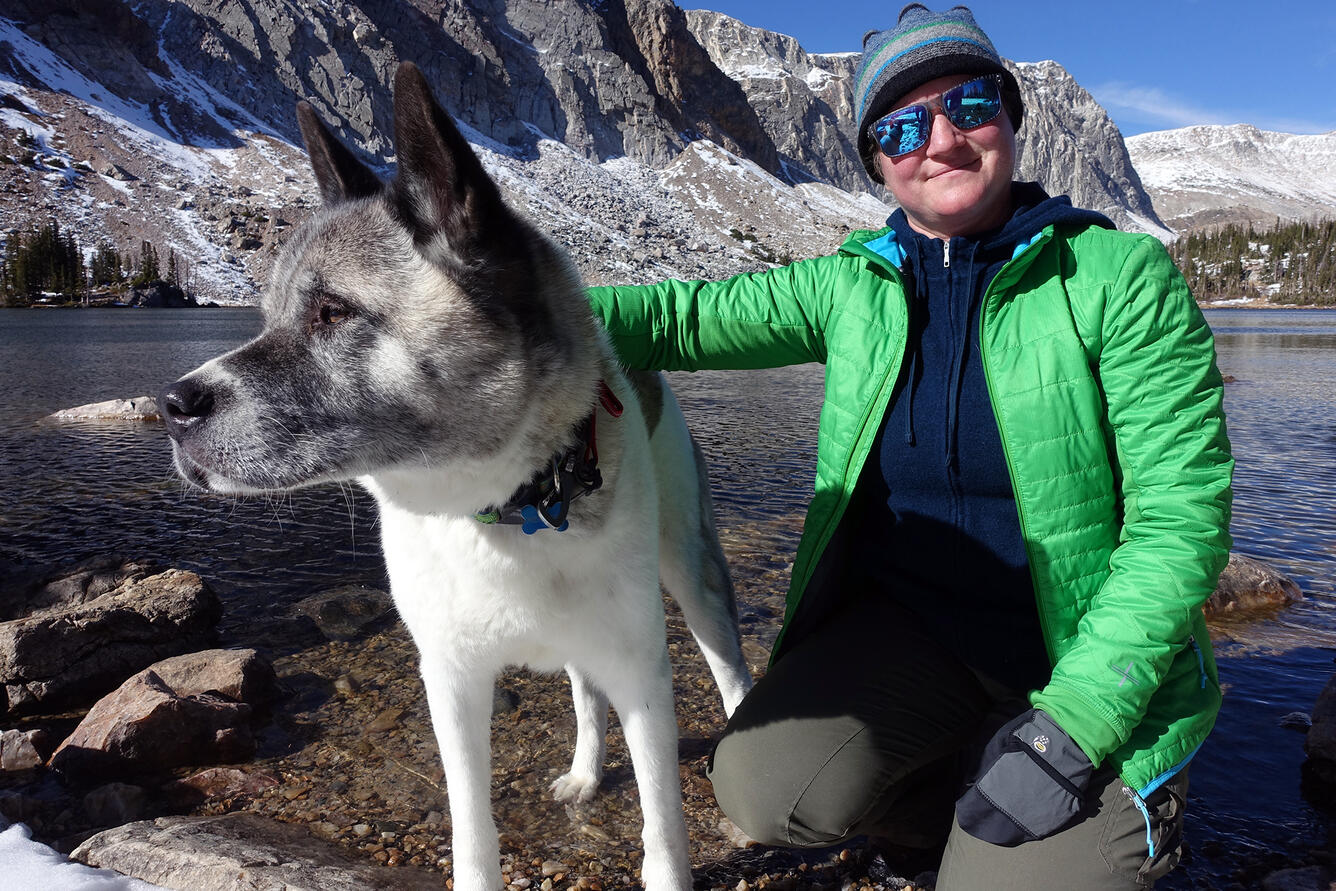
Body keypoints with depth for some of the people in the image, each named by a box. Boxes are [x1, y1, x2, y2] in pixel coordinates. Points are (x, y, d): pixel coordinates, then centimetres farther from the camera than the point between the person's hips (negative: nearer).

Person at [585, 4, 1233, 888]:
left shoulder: (1122, 275, -10)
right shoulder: (852, 286, 1)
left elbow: (1183, 509, -14)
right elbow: (691, 316, -2)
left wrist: (1073, 725, -21)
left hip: (1089, 660, -2)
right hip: (907, 625, 3)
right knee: (765, 785, -21)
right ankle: (982, 818, 9)